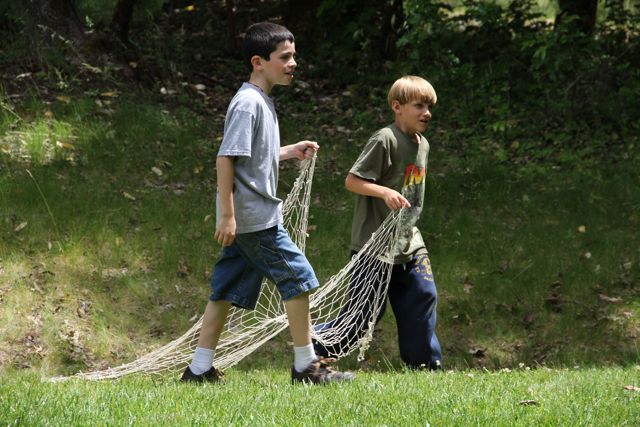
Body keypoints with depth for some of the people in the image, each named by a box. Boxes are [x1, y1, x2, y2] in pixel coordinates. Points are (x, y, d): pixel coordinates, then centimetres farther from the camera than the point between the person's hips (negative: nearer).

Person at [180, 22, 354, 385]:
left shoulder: (262, 102, 16)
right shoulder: (248, 103, -15)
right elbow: (226, 157, -20)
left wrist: (291, 151, 18)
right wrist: (227, 214, -22)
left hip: (245, 219, 10)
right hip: (256, 218, -10)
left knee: (228, 291, 9)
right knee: (298, 278, -4)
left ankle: (200, 368, 10)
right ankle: (306, 365, 2)